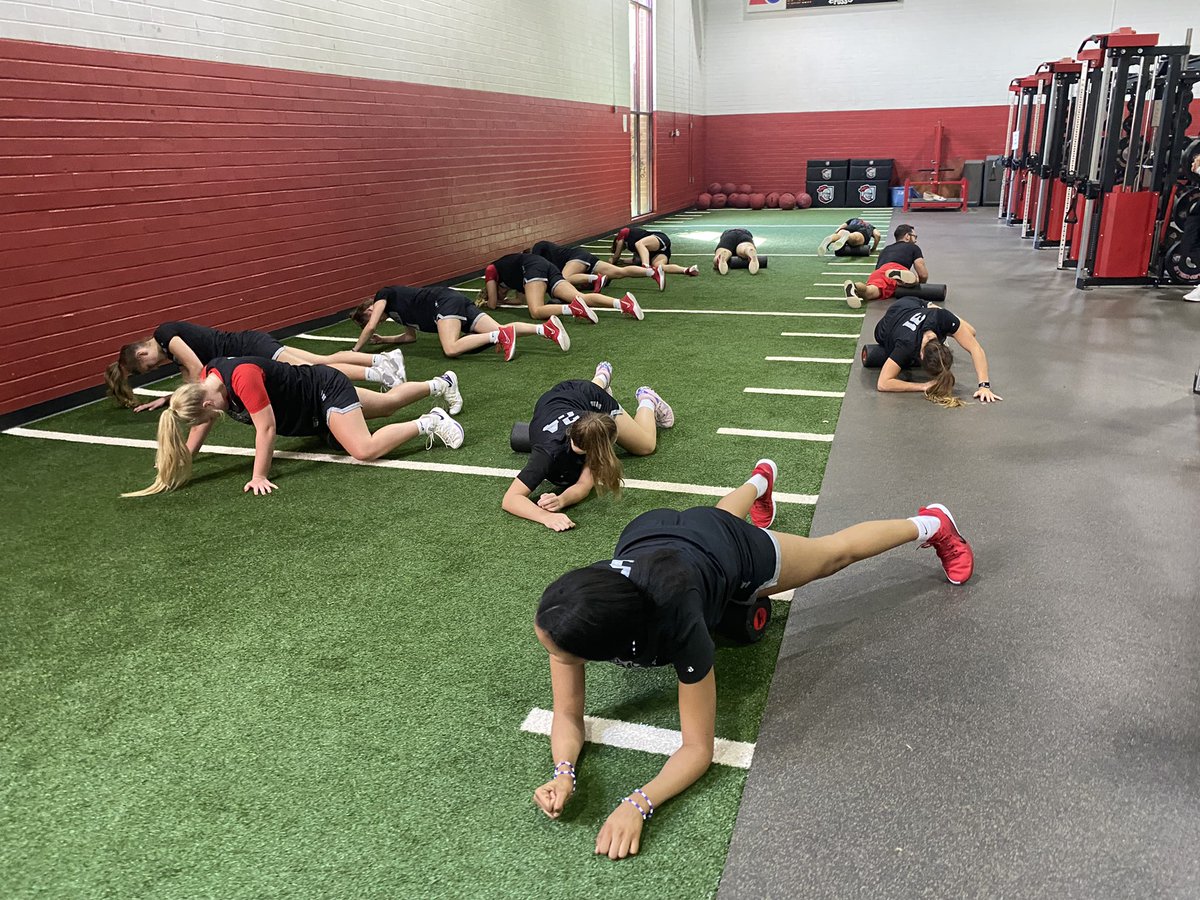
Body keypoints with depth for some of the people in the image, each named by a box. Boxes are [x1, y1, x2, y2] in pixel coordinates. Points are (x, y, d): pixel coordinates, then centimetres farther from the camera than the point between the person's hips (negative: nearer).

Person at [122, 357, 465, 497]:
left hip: (327, 391, -9)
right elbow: (202, 423, 6)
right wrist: (182, 461, 6)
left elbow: (266, 427, -35)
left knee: (366, 449, -27)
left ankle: (429, 423, -9)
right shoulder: (206, 381, -10)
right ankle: (440, 384, 46)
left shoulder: (242, 376, -37)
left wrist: (259, 476, -30)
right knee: (388, 402, 24)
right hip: (313, 406, 9)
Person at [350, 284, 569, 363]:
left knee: (451, 349, -28)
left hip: (445, 302, -8)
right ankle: (546, 327, -24)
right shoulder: (399, 310, 31)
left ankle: (500, 335, -33)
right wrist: (382, 340, 34)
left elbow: (370, 327, -1)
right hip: (457, 302, 8)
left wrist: (355, 350, 11)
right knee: (499, 329, -9)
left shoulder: (383, 295, 8)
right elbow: (410, 336, 33)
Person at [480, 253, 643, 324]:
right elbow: (525, 299, 43)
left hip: (534, 268, -7)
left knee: (536, 312, -22)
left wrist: (482, 302, 38)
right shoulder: (506, 267, 41)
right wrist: (504, 300, 51)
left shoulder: (491, 270, 21)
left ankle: (573, 308, -47)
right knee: (582, 298, -14)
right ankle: (623, 303, -35)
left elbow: (492, 304, 17)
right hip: (549, 267, 7)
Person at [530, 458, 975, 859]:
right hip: (652, 535, 4)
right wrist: (563, 773, -46)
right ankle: (762, 479, 76)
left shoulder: (677, 624, -49)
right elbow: (567, 716, -26)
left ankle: (930, 524, 53)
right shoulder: (562, 614, -38)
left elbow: (699, 748, -39)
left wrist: (637, 803, -54)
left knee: (834, 553, 23)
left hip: (736, 553, -4)